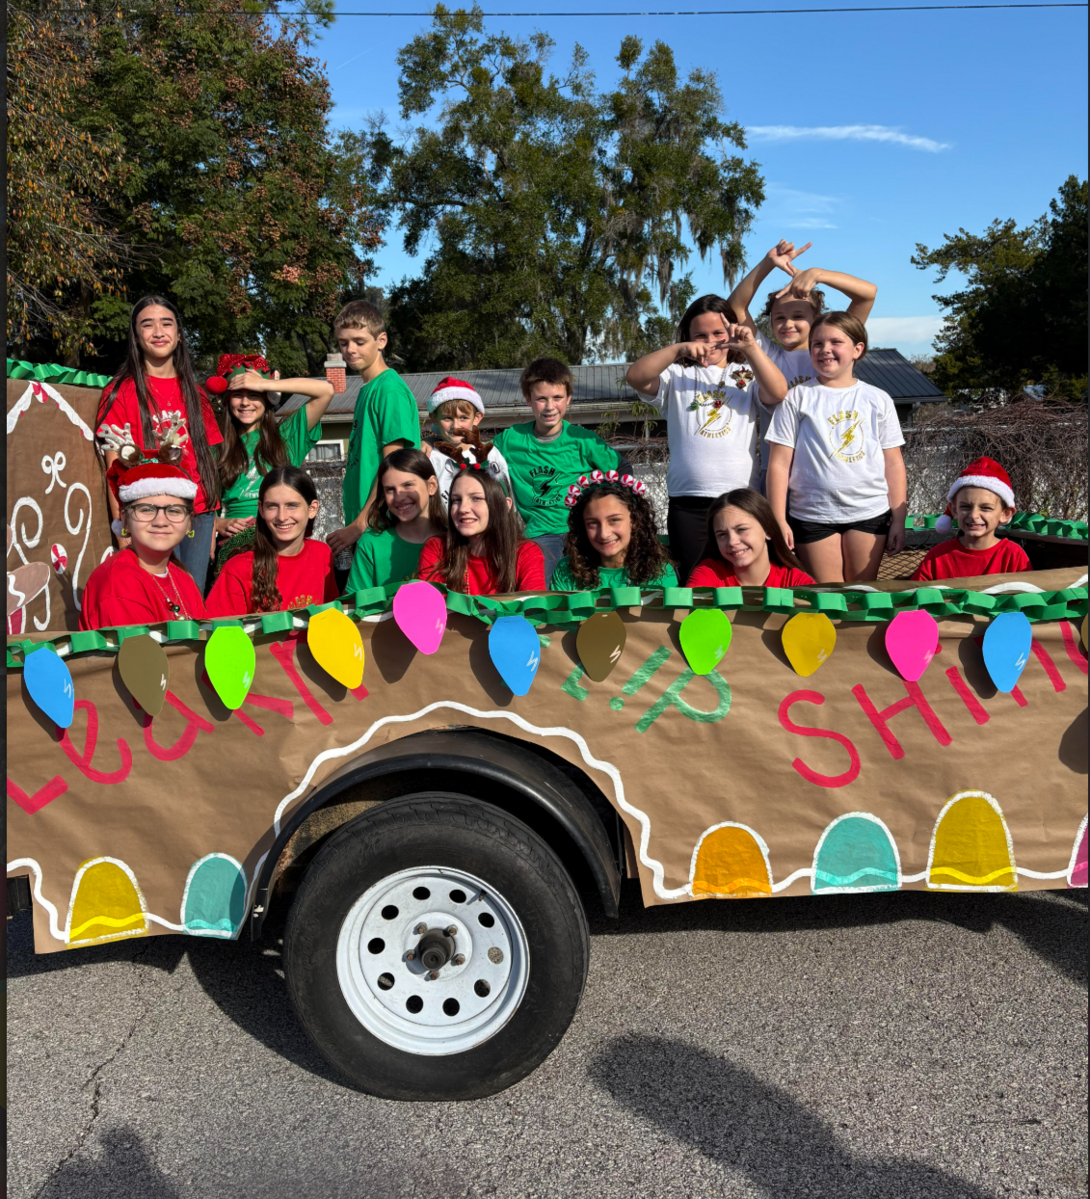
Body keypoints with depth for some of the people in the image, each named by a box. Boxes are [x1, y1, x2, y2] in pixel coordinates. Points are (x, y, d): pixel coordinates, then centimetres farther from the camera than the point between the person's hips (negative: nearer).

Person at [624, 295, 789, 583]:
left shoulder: (747, 375, 13)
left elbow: (778, 393, -7)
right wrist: (678, 350, -20)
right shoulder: (678, 375, 11)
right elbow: (635, 376, -7)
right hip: (689, 504, 0)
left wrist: (751, 347, -15)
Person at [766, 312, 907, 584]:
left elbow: (893, 463, 8)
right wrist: (778, 520, -7)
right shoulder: (797, 398, 0)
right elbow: (779, 463, -2)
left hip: (870, 512, 2)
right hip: (812, 515, -2)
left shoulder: (878, 400, 7)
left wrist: (898, 519, 3)